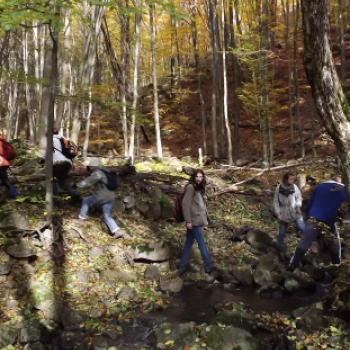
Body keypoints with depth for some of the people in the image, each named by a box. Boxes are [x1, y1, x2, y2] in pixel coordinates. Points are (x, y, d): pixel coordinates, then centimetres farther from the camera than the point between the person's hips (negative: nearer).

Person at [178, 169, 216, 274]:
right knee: (202, 243, 1)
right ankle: (208, 266, 12)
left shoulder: (199, 188, 13)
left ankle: (182, 266, 18)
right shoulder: (190, 187, -13)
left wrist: (204, 216, 16)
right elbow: (185, 204, -18)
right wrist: (188, 221, -20)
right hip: (194, 220, -9)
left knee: (189, 243, 11)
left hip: (196, 220, 9)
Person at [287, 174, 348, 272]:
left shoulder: (319, 186, 12)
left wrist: (308, 216, 18)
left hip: (313, 219, 2)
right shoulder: (342, 188, 4)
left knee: (303, 243, -1)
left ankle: (292, 266, -5)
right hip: (329, 221, -2)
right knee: (335, 243, 20)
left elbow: (310, 202, 14)